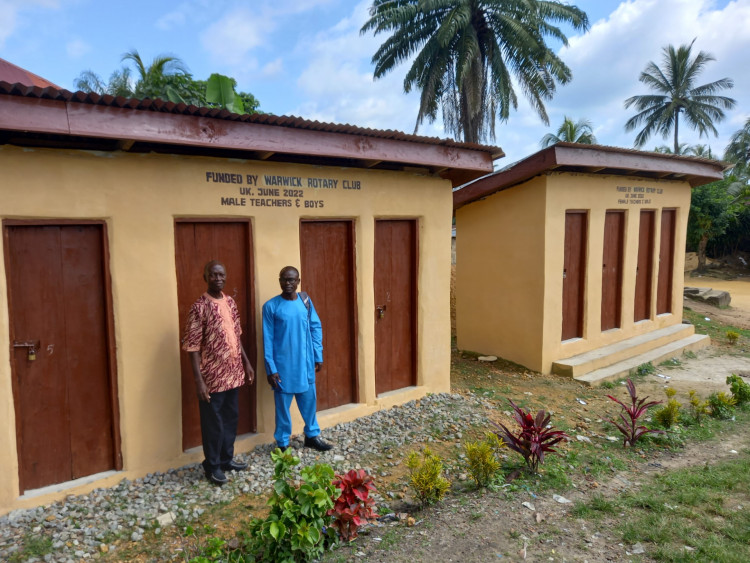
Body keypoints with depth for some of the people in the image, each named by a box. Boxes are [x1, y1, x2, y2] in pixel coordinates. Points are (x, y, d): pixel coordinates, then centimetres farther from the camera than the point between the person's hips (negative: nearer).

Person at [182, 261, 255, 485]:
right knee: (213, 423, 6)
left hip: (233, 373, 7)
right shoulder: (200, 307, -15)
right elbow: (193, 347, -16)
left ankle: (227, 458, 34)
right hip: (212, 376, -7)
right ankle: (212, 466, 22)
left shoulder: (230, 302, 6)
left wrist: (246, 363, 13)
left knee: (231, 417, 17)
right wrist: (199, 380, -19)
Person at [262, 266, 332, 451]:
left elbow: (316, 328, 6)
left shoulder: (306, 301, 1)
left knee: (309, 400, 15)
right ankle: (282, 443, 22)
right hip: (283, 365, -3)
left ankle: (312, 436, 33)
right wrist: (271, 368, -11)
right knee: (283, 404, 7)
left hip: (305, 363, 4)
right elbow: (267, 339, -8)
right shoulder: (271, 306, -9)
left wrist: (318, 356, 3)